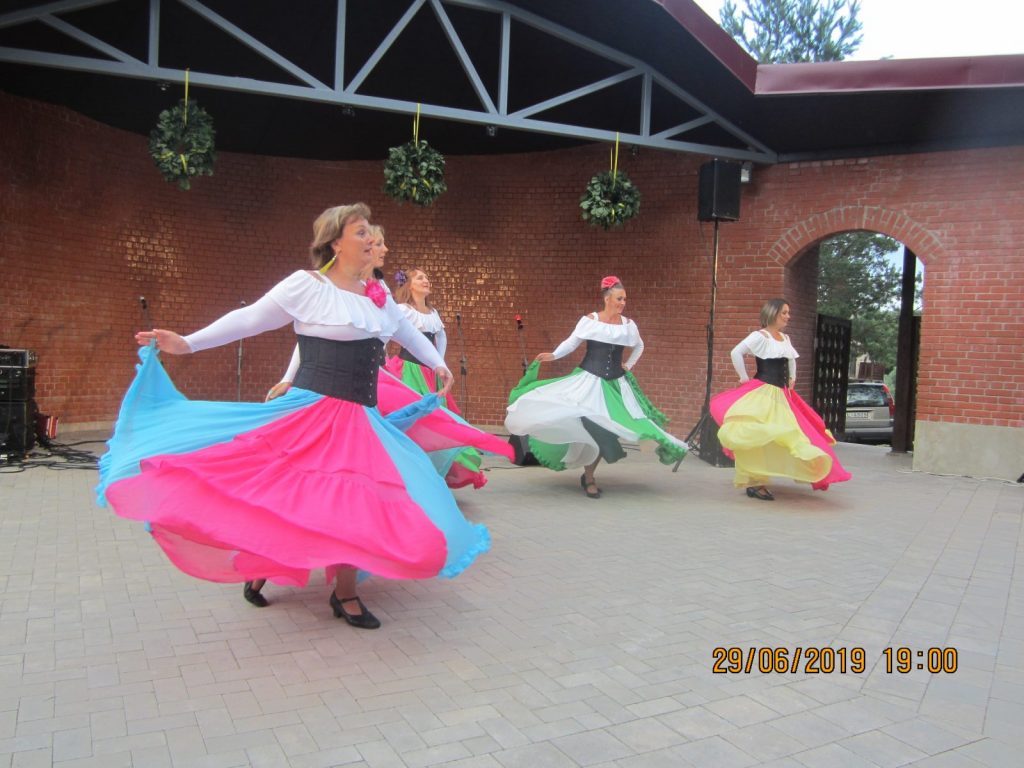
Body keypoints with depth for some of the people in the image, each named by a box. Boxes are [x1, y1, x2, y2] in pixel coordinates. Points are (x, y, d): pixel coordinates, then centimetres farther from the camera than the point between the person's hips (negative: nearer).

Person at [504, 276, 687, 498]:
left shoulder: (628, 324, 5)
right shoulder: (589, 320, -6)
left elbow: (639, 346, 22)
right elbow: (572, 342, -5)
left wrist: (629, 365, 14)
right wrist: (553, 355, -19)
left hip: (615, 384, 4)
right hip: (589, 380, -3)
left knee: (608, 430, 1)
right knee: (588, 427, -8)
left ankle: (588, 474, 20)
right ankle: (588, 479, 9)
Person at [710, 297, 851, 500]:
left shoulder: (785, 338, 14)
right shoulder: (760, 336, -10)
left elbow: (791, 360, 33)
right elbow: (736, 353, -20)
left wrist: (792, 378, 19)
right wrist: (744, 379, -15)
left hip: (781, 394, 8)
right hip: (762, 393, -8)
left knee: (786, 436, 10)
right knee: (759, 438, -9)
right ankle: (753, 483, -3)